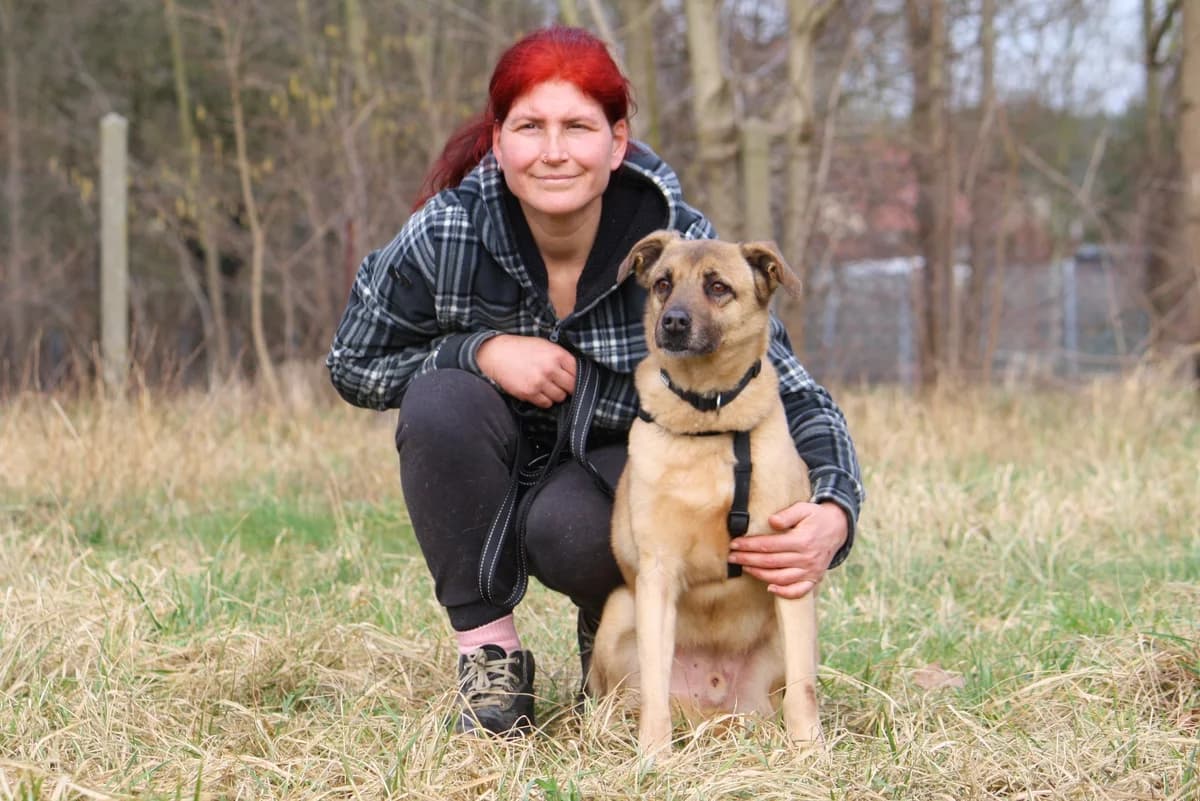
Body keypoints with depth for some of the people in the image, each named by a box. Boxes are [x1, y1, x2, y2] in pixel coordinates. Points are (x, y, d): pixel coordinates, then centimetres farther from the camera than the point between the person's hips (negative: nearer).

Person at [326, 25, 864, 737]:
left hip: (616, 472, -1)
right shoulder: (445, 237, -21)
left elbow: (795, 397, -18)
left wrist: (835, 511, -39)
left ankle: (608, 630, 4)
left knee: (569, 528, -35)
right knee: (441, 399, -29)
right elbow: (353, 365, -7)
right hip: (490, 488, 2)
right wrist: (481, 351, -26)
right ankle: (488, 646, -14)